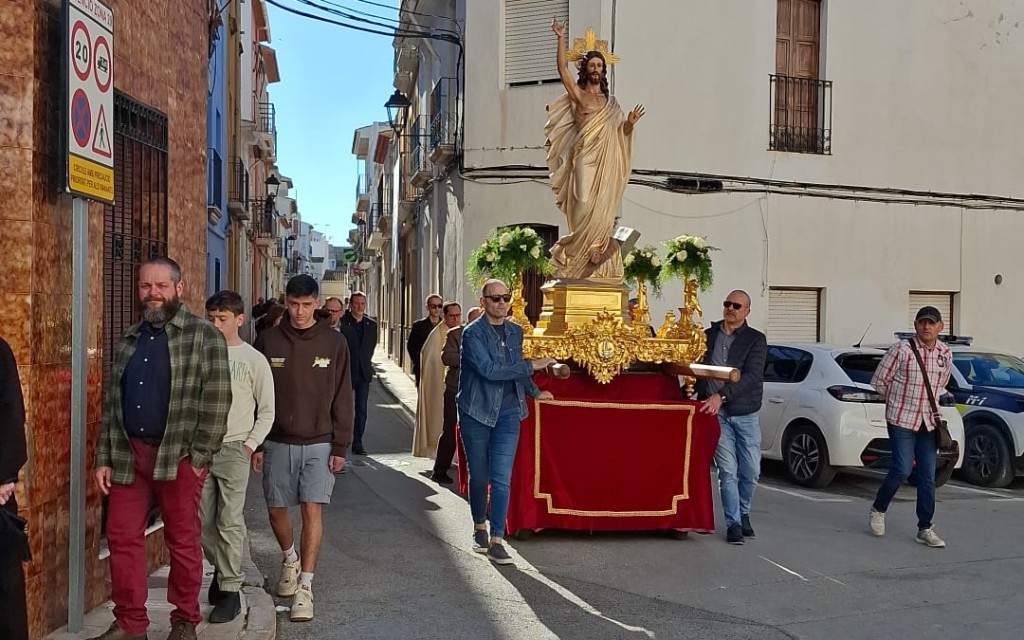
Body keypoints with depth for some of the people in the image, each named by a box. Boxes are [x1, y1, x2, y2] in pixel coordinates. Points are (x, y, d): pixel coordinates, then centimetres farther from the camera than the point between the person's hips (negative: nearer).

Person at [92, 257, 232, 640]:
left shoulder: (204, 336, -4)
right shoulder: (128, 340, 14)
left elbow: (217, 401, -9)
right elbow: (111, 403, 15)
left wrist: (199, 456, -14)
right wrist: (104, 458, 9)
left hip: (179, 457, -5)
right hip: (128, 453, 5)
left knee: (183, 541, 4)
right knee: (122, 537, 7)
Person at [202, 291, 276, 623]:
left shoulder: (254, 360, -2)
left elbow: (267, 411, 1)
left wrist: (250, 445, -7)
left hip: (234, 449, -3)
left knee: (230, 522, -3)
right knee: (203, 521, 8)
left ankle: (231, 589, 7)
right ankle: (221, 568, 30)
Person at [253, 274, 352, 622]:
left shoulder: (334, 342, -2)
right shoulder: (268, 340, 1)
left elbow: (342, 398, -1)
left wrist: (340, 446, -5)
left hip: (319, 443, -2)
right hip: (277, 443, 2)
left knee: (312, 510, -8)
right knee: (276, 510, 10)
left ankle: (305, 587, 0)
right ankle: (290, 559, 39)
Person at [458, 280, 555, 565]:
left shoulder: (515, 331, 9)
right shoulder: (473, 333, -10)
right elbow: (489, 370, -21)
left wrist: (534, 392, 28)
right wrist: (532, 366, -19)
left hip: (508, 413, 3)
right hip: (477, 413, -3)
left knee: (501, 479, -5)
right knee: (479, 476, 10)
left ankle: (496, 541, -2)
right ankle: (480, 528, 32)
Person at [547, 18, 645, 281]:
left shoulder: (610, 102, 19)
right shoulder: (577, 94, 8)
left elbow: (620, 131, 17)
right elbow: (562, 68, -5)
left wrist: (630, 122, -5)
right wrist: (561, 38, -11)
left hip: (605, 161, 4)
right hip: (584, 158, -4)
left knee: (602, 210, -1)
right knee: (585, 208, -12)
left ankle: (598, 266, 2)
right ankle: (576, 256, -2)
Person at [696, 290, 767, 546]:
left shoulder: (756, 339, 0)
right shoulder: (708, 336, 9)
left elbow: (751, 376, -14)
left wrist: (721, 396, -25)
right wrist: (701, 398, 0)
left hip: (746, 414, 0)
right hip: (717, 413, 0)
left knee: (751, 472, 6)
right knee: (728, 471, -4)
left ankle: (743, 514, 29)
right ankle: (733, 523, 5)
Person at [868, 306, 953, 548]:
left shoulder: (946, 353, 5)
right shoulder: (901, 350, -11)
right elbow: (878, 381, -3)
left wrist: (926, 400, 13)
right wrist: (900, 400, 6)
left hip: (928, 421, 5)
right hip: (901, 419, -5)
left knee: (928, 476, 5)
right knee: (902, 470, -11)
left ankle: (925, 528, 14)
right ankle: (878, 510, 14)